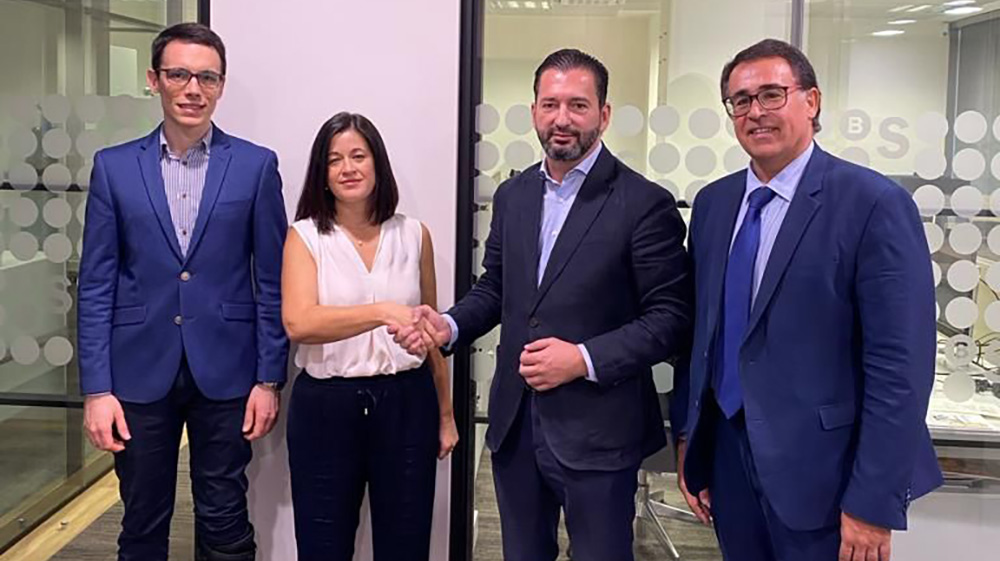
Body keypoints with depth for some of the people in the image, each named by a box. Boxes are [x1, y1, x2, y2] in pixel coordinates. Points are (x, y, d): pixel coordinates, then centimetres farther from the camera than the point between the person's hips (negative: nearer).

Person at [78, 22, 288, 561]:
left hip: (225, 372, -1)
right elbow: (96, 285, 1)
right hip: (140, 371, 1)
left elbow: (272, 280, 0)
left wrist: (269, 378, -3)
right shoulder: (114, 166, 2)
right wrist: (96, 388, -4)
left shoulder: (256, 165, -1)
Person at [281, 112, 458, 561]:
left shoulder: (413, 235, 4)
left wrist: (445, 413, 14)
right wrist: (382, 311, -31)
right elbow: (298, 323, -18)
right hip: (326, 408, -1)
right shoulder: (305, 236, -2)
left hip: (406, 404, 2)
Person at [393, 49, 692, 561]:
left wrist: (585, 359, -22)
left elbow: (671, 318, -12)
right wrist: (449, 326, -4)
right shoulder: (512, 195, 8)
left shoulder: (644, 203, -11)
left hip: (596, 432, -5)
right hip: (514, 424, 5)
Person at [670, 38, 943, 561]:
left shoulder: (873, 204, -13)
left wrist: (874, 503, -17)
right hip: (727, 456, 5)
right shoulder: (712, 203, 6)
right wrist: (686, 435, 9)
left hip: (820, 471, -5)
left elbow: (900, 365, -15)